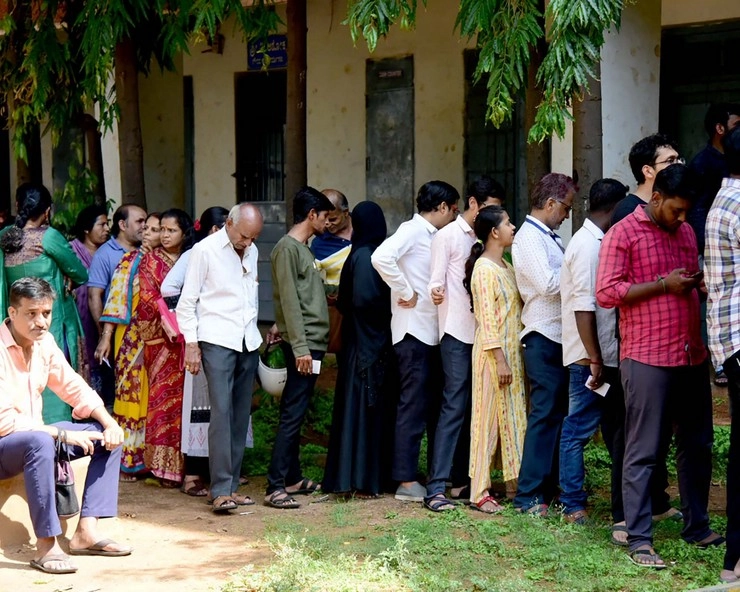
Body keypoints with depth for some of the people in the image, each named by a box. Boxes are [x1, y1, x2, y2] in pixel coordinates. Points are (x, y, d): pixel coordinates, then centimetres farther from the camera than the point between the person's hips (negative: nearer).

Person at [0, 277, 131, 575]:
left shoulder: (44, 341, 0)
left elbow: (74, 388, 8)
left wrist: (109, 423, -7)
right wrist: (63, 433, -25)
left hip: (36, 438, 9)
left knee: (108, 435, 1)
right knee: (40, 441, -38)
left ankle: (86, 530, -6)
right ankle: (46, 546, -30)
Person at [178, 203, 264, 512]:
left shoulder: (252, 252, 14)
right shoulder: (205, 250, -4)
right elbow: (187, 302, -4)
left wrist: (256, 331, 15)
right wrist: (191, 344, -9)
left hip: (248, 343, 6)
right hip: (217, 342, -6)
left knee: (241, 414, 5)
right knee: (221, 411, -13)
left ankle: (231, 485, 11)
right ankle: (220, 490, -13)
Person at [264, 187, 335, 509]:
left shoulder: (304, 249, 19)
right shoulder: (287, 248, -11)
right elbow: (289, 301, -16)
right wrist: (299, 347, -19)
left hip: (312, 343, 10)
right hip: (302, 344, -10)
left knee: (296, 413, 13)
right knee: (292, 413, -10)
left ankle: (292, 478, 19)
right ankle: (275, 487, -10)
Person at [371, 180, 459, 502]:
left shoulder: (433, 236, 17)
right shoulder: (411, 230, -9)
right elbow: (381, 257, -27)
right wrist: (405, 292, -19)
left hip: (433, 333, 9)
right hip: (414, 330, -9)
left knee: (436, 404, 13)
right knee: (413, 406, -6)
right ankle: (406, 481, -3)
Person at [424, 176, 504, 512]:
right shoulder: (448, 236, -1)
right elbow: (437, 282, -8)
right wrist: (436, 292, -30)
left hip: (481, 332, 7)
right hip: (457, 333, -7)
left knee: (472, 408, 8)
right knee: (454, 406, -12)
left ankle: (461, 481, 14)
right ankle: (436, 488, -12)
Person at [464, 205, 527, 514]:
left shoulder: (506, 266, 14)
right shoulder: (484, 268, -12)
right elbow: (487, 317, -17)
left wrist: (514, 356, 12)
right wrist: (499, 359, -20)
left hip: (513, 350, 8)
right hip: (493, 352, -8)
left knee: (514, 417, 10)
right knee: (488, 418, -4)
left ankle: (517, 481, 17)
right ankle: (480, 492, 0)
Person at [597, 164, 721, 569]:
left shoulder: (686, 232, 16)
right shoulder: (624, 233, -5)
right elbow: (606, 293, -12)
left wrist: (699, 285, 5)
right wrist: (663, 284, -16)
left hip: (692, 356, 7)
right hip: (648, 359, -7)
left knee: (696, 446, 14)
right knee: (643, 453, -3)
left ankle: (697, 527, 27)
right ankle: (639, 540, 2)